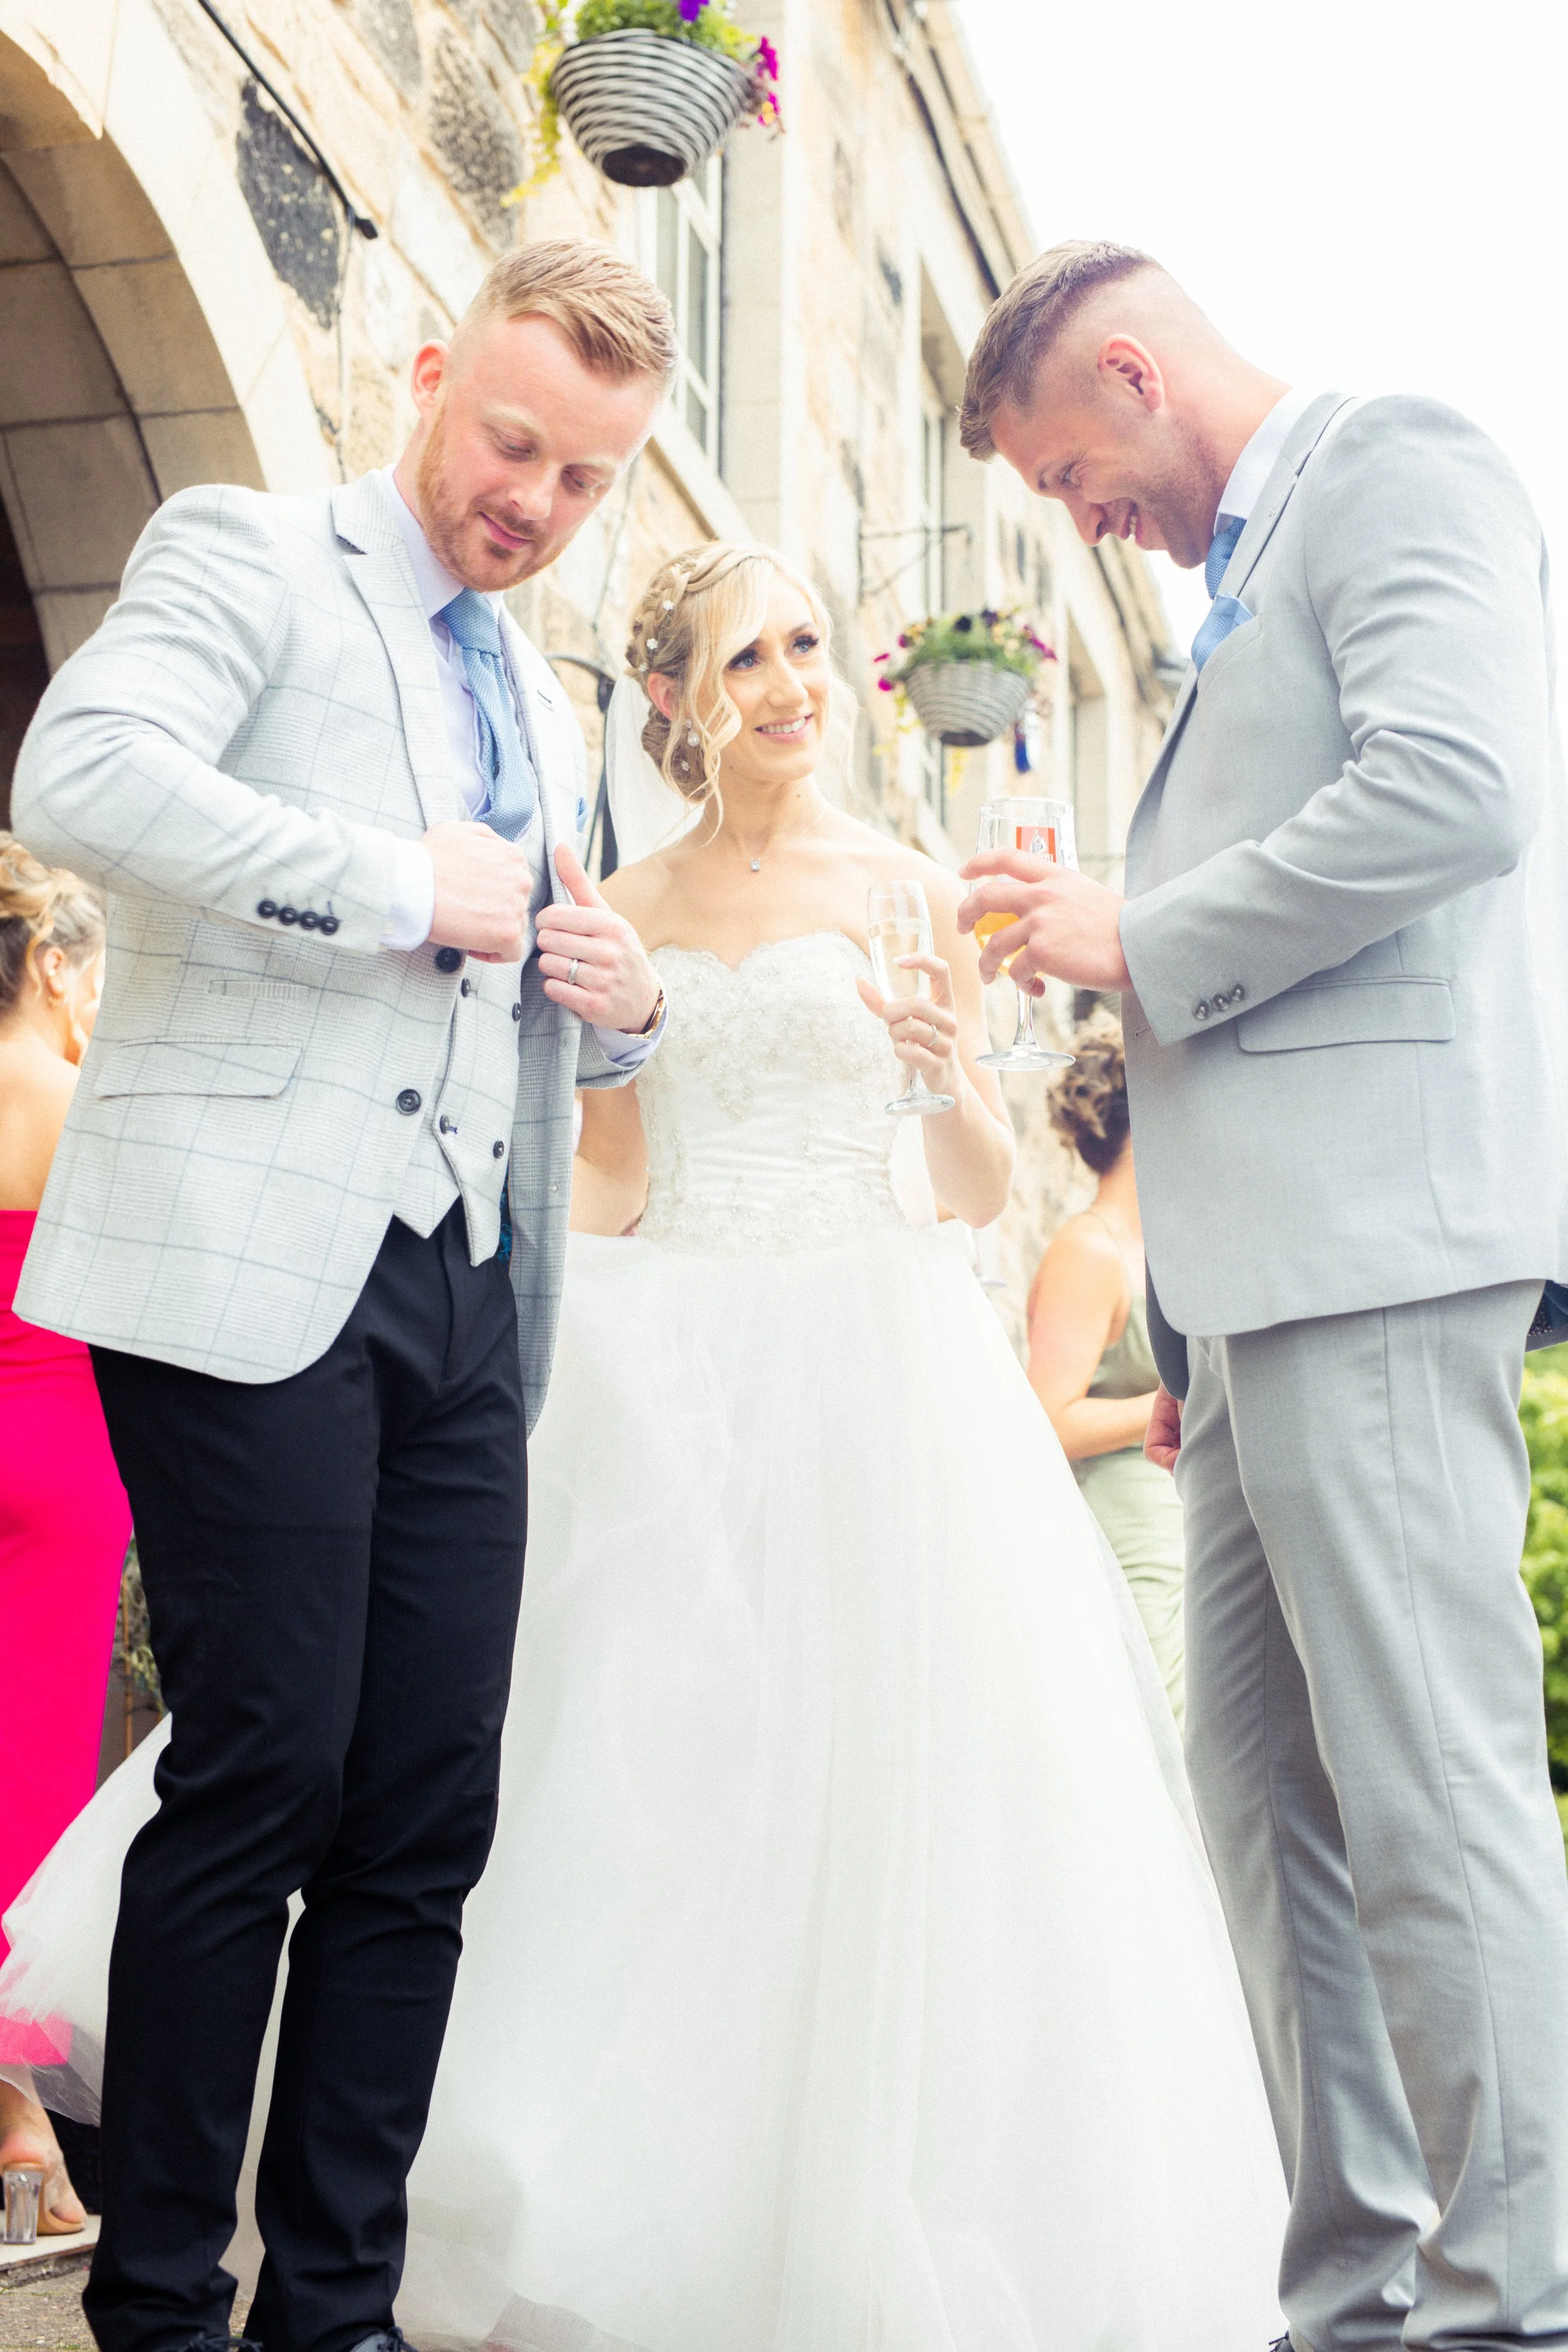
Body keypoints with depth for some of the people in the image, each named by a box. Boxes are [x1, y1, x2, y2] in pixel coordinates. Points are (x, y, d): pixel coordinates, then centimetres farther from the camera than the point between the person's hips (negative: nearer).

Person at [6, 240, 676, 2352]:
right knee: (259, 1787, -6)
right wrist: (404, 884, -12)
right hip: (250, 1269, -6)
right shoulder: (247, 556, 5)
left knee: (429, 1819, 5)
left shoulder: (547, 710, 26)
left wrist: (618, 1004, 10)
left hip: (462, 1302, 7)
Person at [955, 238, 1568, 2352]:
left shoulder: (1396, 456, 1)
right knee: (1265, 1788, 9)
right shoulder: (1253, 567, 27)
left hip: (1378, 1228, -10)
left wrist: (1136, 940, -7)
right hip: (1264, 1259, 10)